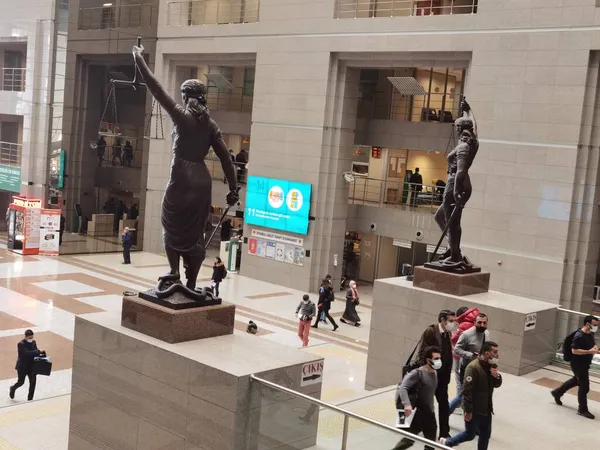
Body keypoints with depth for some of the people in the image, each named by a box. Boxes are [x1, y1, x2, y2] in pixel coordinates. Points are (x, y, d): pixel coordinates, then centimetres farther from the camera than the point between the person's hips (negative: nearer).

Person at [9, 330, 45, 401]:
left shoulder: (33, 342, 1)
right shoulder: (21, 344, -19)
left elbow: (34, 352, 5)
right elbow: (27, 353, -31)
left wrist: (39, 354, -18)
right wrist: (38, 351, -35)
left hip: (31, 366, 5)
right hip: (22, 367, -5)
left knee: (33, 382, 0)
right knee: (21, 382, 8)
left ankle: (30, 398, 12)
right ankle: (13, 388, 41)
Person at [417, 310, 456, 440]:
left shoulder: (448, 333, 5)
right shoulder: (430, 331, -16)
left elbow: (448, 355, 10)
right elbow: (422, 353, -17)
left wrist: (448, 374, 9)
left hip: (442, 376, 6)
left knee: (444, 403, 6)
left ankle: (444, 432, 13)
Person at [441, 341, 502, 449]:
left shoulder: (491, 365, 2)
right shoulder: (473, 367, -25)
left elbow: (497, 384, 13)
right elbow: (467, 391, -25)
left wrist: (497, 376, -10)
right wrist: (468, 411, -23)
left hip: (486, 408, 8)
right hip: (474, 409, -8)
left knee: (486, 435, 14)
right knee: (470, 434, 6)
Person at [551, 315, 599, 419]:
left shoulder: (590, 334, 2)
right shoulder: (579, 336, -26)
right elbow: (574, 350, -28)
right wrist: (590, 351, -30)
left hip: (585, 363, 10)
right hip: (578, 364, -10)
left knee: (576, 380, 27)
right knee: (584, 387, -2)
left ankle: (557, 392, 44)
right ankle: (582, 410, 12)